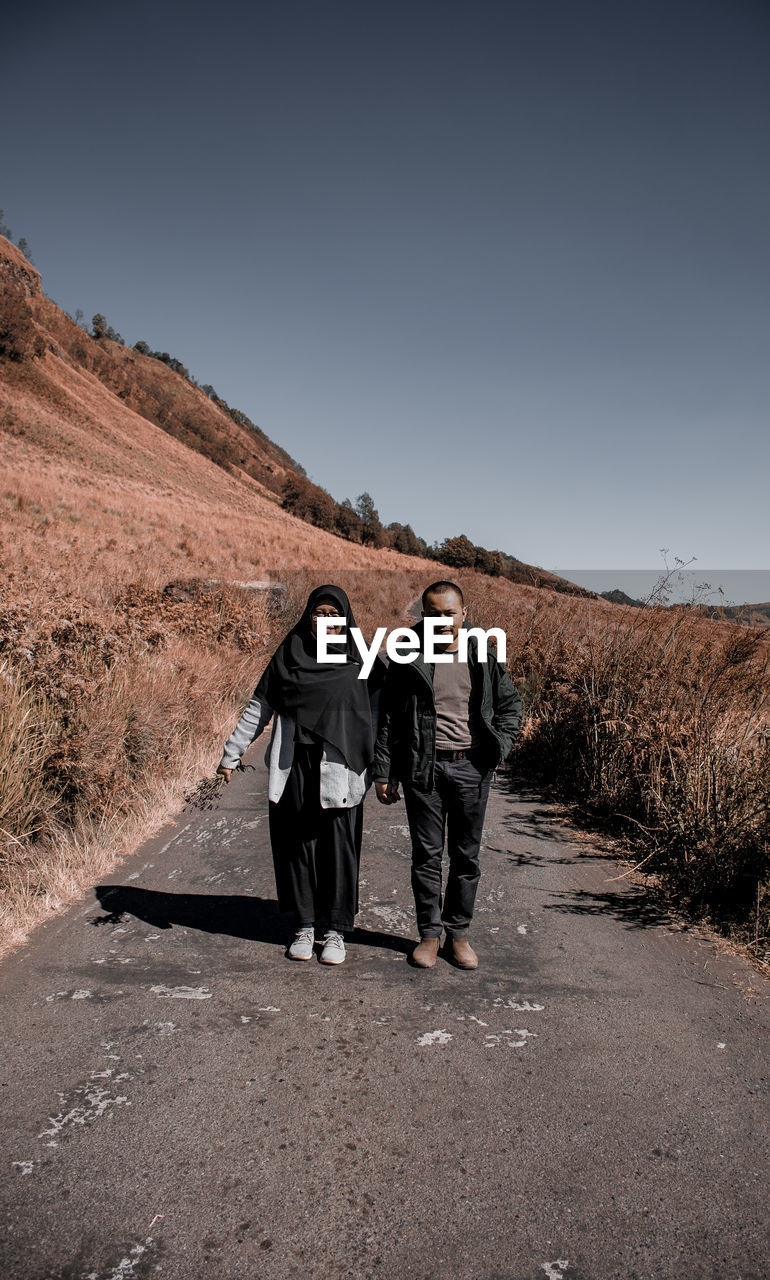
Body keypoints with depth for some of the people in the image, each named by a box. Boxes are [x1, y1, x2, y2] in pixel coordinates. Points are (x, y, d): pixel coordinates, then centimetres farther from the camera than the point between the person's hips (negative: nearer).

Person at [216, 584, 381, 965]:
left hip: (339, 771, -1)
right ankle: (304, 926, 23)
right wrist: (230, 754, 9)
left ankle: (336, 931, 17)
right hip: (293, 768, 2)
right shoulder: (287, 655, 7)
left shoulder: (360, 661, 3)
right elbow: (258, 709, 11)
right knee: (296, 845, 8)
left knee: (337, 848, 2)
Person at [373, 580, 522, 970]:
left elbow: (511, 705, 16)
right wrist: (383, 772, 0)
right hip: (423, 768, -1)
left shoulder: (483, 658, 4)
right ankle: (429, 934, 20)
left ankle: (459, 933, 23)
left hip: (471, 768, 1)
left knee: (466, 856, 9)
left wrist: (498, 747, 1)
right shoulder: (408, 660, 0)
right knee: (426, 854, 5)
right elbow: (388, 719, 3)